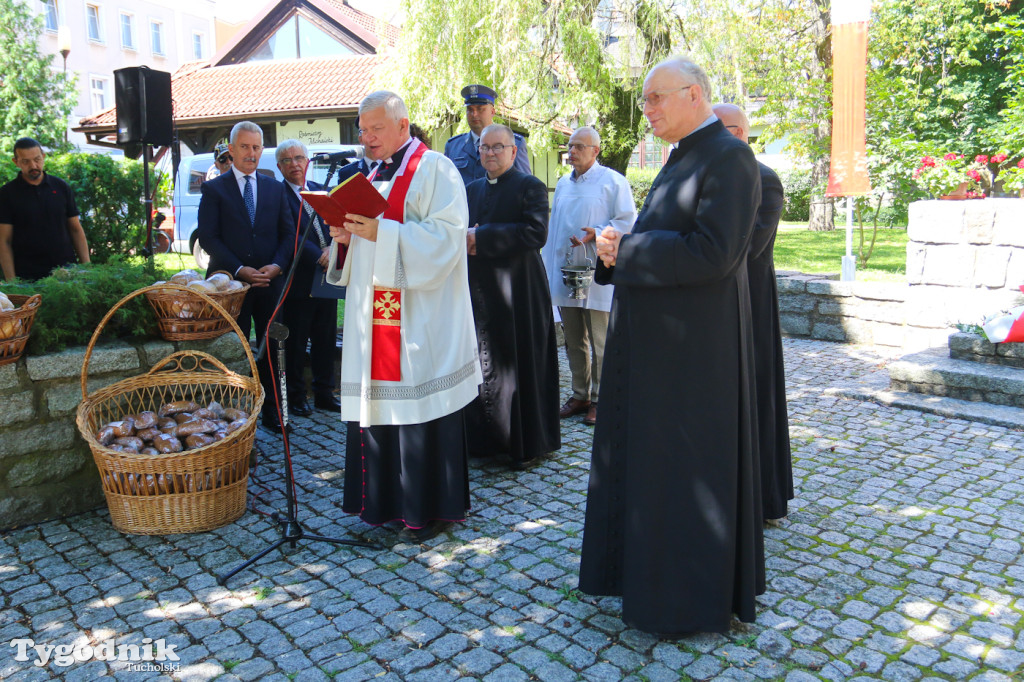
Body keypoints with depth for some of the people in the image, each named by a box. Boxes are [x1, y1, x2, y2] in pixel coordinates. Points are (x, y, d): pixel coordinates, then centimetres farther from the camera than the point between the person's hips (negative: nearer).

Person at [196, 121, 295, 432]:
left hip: (269, 282, 3)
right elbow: (208, 237, -4)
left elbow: (288, 232, 9)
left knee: (270, 349, 6)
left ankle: (271, 412, 15)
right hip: (231, 281, -3)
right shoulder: (213, 189, 3)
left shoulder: (275, 188, 13)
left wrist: (277, 265, -8)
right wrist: (239, 270, -14)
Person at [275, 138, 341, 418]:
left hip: (326, 277, 6)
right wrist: (319, 258, -21)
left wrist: (333, 249, -14)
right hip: (298, 282, -5)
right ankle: (295, 396, 18)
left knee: (326, 340, 12)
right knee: (295, 342, 5)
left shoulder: (321, 191, 13)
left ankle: (324, 393, 24)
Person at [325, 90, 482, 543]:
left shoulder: (434, 169, -5)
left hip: (421, 318, -8)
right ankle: (386, 498, 23)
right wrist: (348, 237, 2)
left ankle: (431, 506, 9)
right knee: (379, 402, 9)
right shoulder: (375, 175, 20)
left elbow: (446, 235, -17)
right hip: (374, 316, 8)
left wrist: (381, 232, -22)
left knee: (419, 402, -4)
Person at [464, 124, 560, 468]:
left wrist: (483, 238, -19)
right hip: (479, 292, 6)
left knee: (520, 366, 0)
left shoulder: (530, 187, -3)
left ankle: (525, 443, 12)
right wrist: (466, 240, -6)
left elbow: (536, 232, -17)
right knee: (481, 366, 9)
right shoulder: (472, 189, 18)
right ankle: (485, 437, 22)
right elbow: (461, 231, 19)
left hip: (517, 294, -6)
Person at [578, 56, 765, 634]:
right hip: (658, 337, 9)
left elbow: (710, 253, -24)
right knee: (650, 453, 17)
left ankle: (691, 596, 20)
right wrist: (619, 250, -1)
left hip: (695, 343, -9)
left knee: (686, 462, 2)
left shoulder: (729, 158, -14)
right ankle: (654, 569, 34)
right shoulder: (684, 157, 15)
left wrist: (625, 250, -15)